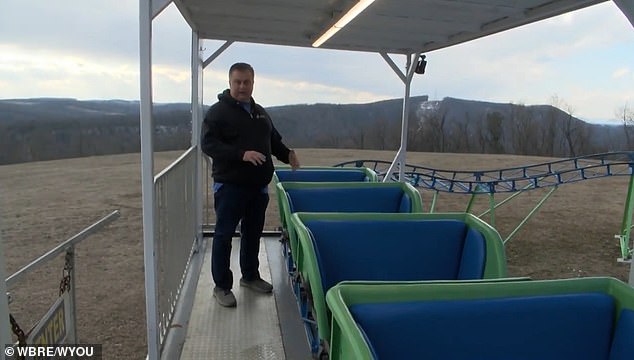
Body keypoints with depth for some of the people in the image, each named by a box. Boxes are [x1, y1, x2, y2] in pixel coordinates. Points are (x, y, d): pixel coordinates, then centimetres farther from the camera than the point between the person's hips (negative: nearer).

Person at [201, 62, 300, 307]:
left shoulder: (260, 112, 15)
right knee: (224, 235, 1)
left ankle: (250, 276, 33)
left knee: (253, 232, 16)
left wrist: (287, 154, 5)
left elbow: (274, 140, 25)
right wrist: (241, 154, -28)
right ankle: (222, 286, 13)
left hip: (258, 186, 7)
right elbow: (208, 144, -17)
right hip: (229, 185, -6)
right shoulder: (218, 111, -7)